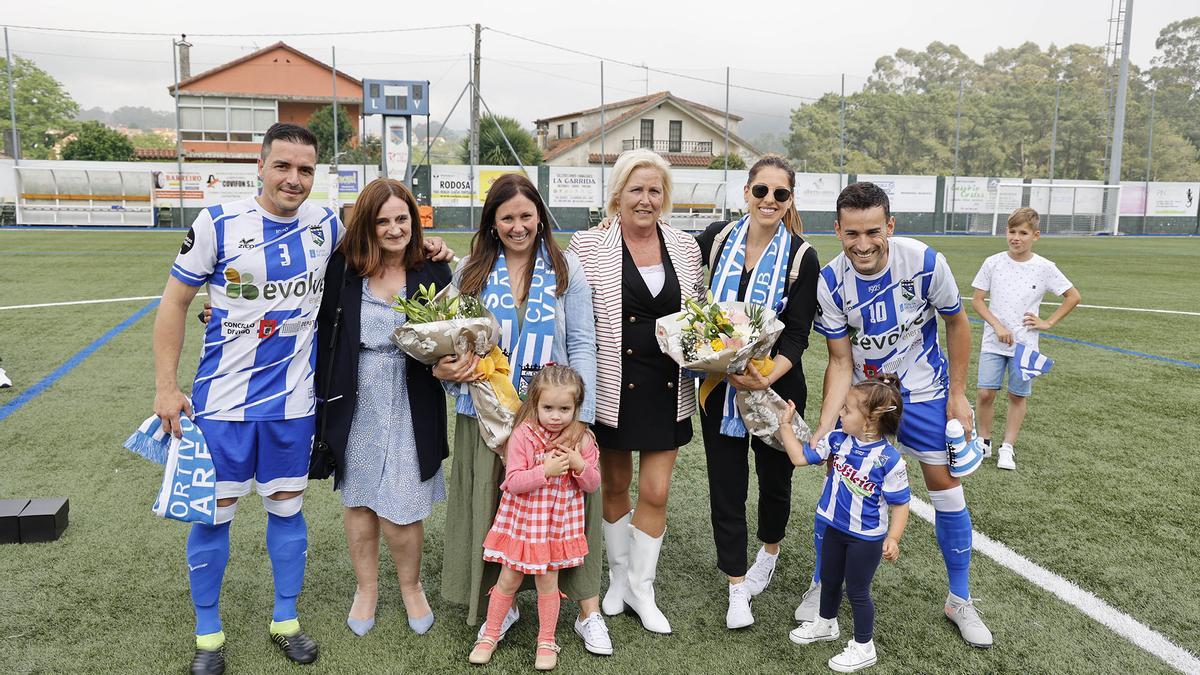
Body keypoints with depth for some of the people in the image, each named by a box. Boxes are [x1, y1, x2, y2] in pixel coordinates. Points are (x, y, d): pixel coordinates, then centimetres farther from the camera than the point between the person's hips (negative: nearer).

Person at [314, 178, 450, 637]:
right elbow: (323, 333, 0)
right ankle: (366, 587, 36)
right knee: (358, 499, 15)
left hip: (409, 405, -1)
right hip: (355, 404, 2)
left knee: (398, 510, 0)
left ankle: (411, 584, 29)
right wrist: (325, 401, -5)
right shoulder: (343, 268, -3)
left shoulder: (433, 273, -3)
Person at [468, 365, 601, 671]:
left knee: (548, 580, 11)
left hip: (559, 524, 1)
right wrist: (546, 470, -27)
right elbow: (513, 482, -16)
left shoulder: (581, 439, -6)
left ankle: (546, 641, 29)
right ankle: (490, 635, 30)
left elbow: (593, 484, 1)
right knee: (508, 580, 11)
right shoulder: (522, 435, -15)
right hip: (522, 521, -1)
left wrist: (580, 465, -19)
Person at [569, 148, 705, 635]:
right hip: (614, 388, -2)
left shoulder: (685, 247, 4)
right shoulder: (589, 245, -6)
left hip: (667, 389, 2)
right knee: (614, 486, 14)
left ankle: (641, 587, 25)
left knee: (655, 492, 6)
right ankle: (618, 575, 37)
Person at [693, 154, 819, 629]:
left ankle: (769, 551, 46)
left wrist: (769, 376, -25)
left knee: (774, 474, 16)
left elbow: (797, 334, -11)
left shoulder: (800, 257, -8)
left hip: (776, 386, -1)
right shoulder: (718, 238, -3)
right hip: (719, 386, 1)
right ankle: (737, 588, 19)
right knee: (725, 484, 4)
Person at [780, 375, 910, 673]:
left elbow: (900, 503, -17)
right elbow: (801, 457, -3)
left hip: (866, 537, -6)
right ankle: (826, 624, 50)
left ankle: (863, 648, 30)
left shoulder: (889, 459, -24)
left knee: (857, 590, 9)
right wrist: (786, 425, -6)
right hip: (835, 528, 6)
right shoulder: (838, 440, -9)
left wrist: (893, 538, -23)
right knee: (829, 580, 24)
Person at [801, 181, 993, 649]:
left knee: (945, 486, 2)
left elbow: (957, 324, -6)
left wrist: (957, 395, -4)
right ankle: (820, 584, 20)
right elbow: (840, 362, -14)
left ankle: (960, 600, 22)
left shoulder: (925, 262, -24)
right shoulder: (831, 282, -20)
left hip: (923, 392, 0)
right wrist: (823, 429, -25)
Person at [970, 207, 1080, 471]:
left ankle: (1007, 448, 17)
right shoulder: (993, 263, -4)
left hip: (1025, 344, 0)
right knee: (986, 392, -5)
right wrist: (998, 326, -12)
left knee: (1018, 396, 6)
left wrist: (1048, 323, -1)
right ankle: (984, 441, 15)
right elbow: (977, 299, -1)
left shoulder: (1044, 268, -5)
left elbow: (1073, 296, 6)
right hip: (993, 342, 0)